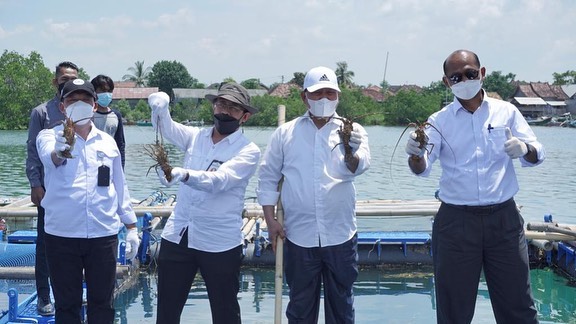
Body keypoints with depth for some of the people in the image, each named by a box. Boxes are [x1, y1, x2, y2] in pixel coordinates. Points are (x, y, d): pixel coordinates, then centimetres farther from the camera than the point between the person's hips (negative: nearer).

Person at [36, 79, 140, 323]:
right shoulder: (49, 136, 0)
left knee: (102, 303, 9)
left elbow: (120, 186, 16)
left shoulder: (107, 142, 10)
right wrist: (60, 151, -48)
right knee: (67, 303, 7)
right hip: (62, 235, -2)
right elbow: (49, 156, -24)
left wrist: (132, 228, 12)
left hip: (104, 234, 2)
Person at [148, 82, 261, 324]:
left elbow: (219, 180, -23)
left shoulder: (248, 151, -7)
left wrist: (183, 174, -40)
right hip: (177, 237, 4)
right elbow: (165, 128, -5)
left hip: (220, 244, -4)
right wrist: (160, 107, -27)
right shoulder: (195, 136, 9)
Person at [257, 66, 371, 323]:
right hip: (299, 235, 1)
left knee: (341, 303, 12)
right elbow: (268, 178, 7)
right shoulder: (285, 133, 3)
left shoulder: (351, 131, 0)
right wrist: (270, 220, -2)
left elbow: (360, 166, -20)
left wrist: (352, 154, -42)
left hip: (340, 235, 0)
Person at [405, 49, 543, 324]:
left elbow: (536, 155, 3)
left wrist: (525, 149, -22)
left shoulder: (506, 112, 7)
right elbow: (422, 168, -7)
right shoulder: (439, 121, 4)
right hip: (455, 221, 0)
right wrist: (415, 156, -32)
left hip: (504, 218, 1)